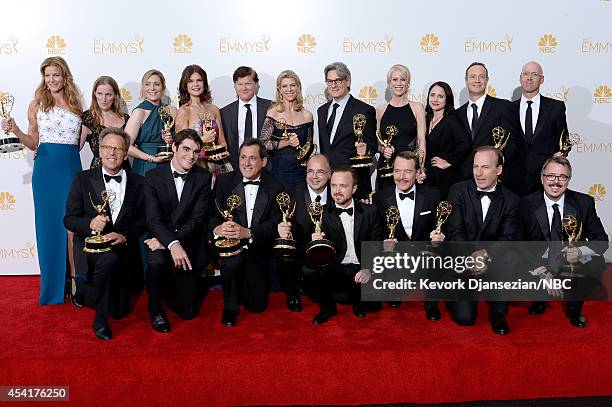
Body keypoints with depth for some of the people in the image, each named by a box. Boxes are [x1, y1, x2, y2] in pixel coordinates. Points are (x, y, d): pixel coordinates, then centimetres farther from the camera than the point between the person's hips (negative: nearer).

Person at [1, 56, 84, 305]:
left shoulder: (76, 104, 9)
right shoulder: (37, 104, 5)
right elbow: (33, 143, 8)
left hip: (72, 166, 1)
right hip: (46, 168, -1)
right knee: (49, 223, 4)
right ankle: (53, 285, 15)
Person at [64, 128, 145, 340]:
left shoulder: (138, 183, 8)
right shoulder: (83, 178, 5)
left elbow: (143, 220, 4)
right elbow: (69, 219, 2)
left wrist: (124, 236, -15)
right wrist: (89, 223, -20)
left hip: (123, 247, 2)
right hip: (90, 244, -2)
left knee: (121, 310, -2)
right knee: (110, 259, -38)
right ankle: (100, 317, -15)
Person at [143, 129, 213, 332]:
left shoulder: (204, 178, -2)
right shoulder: (153, 176, -3)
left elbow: (197, 219, -10)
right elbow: (153, 218, -14)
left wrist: (165, 241, -22)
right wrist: (172, 244, -31)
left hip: (190, 244, 1)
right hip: (161, 241, 0)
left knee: (187, 310, -1)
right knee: (156, 261, -36)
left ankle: (175, 285, 35)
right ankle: (155, 308, -7)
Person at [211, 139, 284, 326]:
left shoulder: (275, 187, -3)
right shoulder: (224, 181, -2)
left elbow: (275, 223, -12)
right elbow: (212, 214, -7)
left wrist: (247, 233, -29)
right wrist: (217, 228, -32)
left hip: (258, 251, 1)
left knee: (258, 304, 1)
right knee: (232, 260, -36)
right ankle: (229, 305, -7)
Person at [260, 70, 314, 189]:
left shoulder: (307, 115, 8)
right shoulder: (273, 112, -2)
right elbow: (263, 144, -7)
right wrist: (287, 142, -14)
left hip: (300, 170, 3)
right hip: (279, 170, -3)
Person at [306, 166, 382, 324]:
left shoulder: (369, 212, 2)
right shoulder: (322, 214, 0)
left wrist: (368, 269, -19)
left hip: (360, 270, 1)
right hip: (334, 270, 0)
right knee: (308, 270, -28)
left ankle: (357, 300, 11)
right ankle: (328, 307, 3)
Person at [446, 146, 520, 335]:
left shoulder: (511, 200, -2)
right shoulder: (458, 191, -5)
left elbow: (507, 239, -12)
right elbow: (456, 232, -12)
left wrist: (486, 253, -32)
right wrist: (471, 256, -29)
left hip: (493, 261, 1)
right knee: (464, 318, -13)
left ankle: (498, 314, -8)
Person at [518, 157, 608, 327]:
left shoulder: (584, 202, -5)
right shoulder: (527, 204, -9)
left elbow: (601, 239, -4)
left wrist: (580, 251, -28)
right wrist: (544, 273, -24)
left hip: (573, 263, 1)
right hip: (540, 264, 0)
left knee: (596, 264, -28)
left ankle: (574, 308, 1)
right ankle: (539, 299, 11)